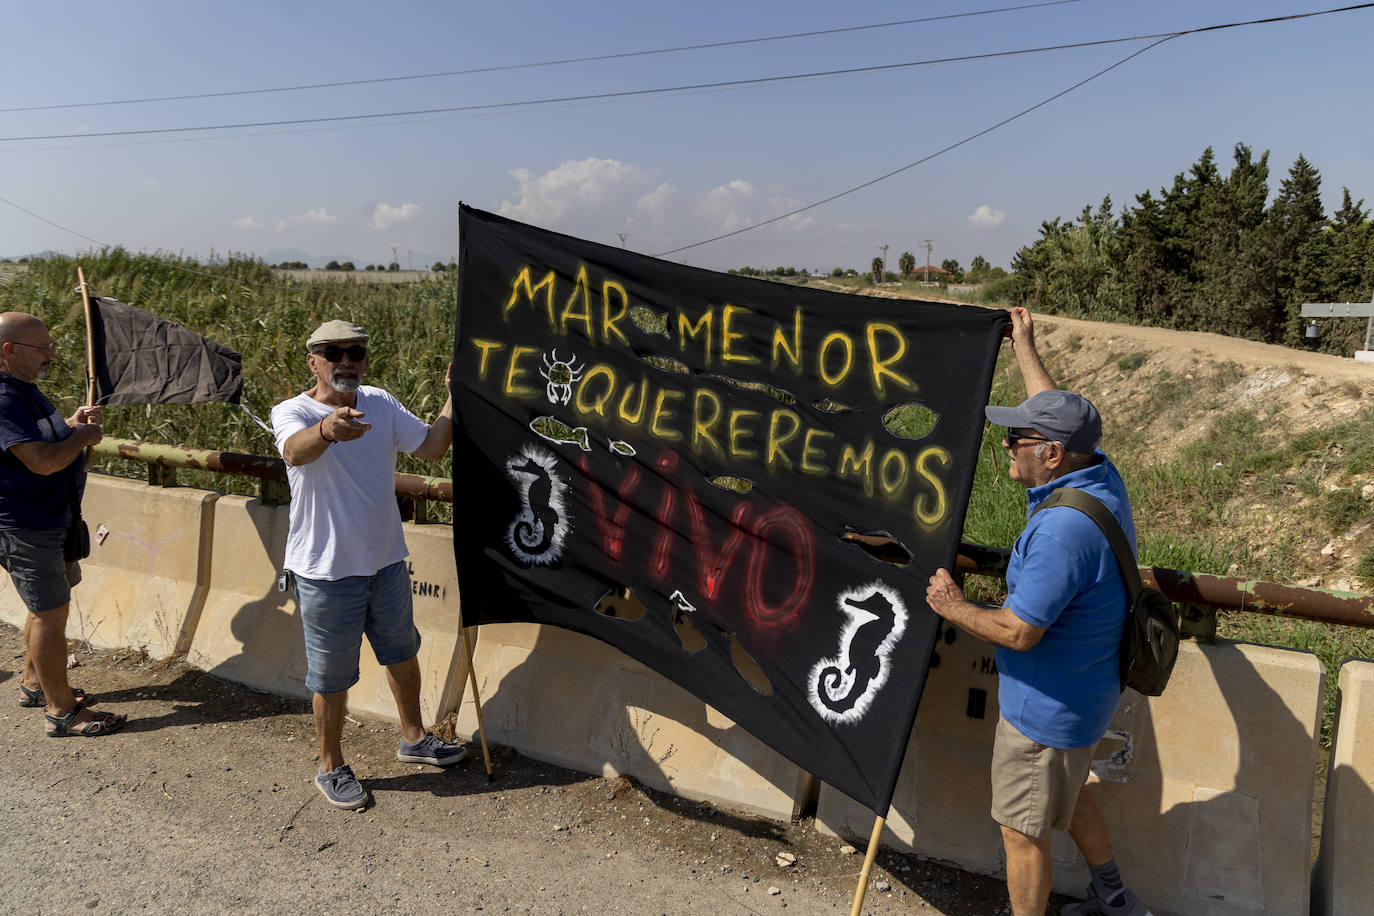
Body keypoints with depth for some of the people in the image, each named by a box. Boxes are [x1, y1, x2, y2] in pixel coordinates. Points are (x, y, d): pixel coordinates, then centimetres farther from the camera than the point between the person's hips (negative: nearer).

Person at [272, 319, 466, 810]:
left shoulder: (380, 403, 2)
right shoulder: (292, 412, -15)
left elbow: (431, 447, 2)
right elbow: (295, 451, -39)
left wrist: (455, 398, -9)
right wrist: (326, 429, -61)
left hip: (386, 560, 6)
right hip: (327, 571, -6)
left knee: (402, 652, 22)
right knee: (332, 677, 7)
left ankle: (413, 737, 44)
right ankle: (331, 767, 30)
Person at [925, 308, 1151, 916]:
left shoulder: (1062, 529, -34)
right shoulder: (1099, 475, -6)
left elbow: (1019, 632, -31)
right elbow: (1060, 418, 14)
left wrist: (955, 608, -14)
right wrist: (1024, 347, 23)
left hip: (1048, 706, -10)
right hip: (1086, 688, 10)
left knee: (1023, 828, 8)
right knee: (1069, 792, 31)